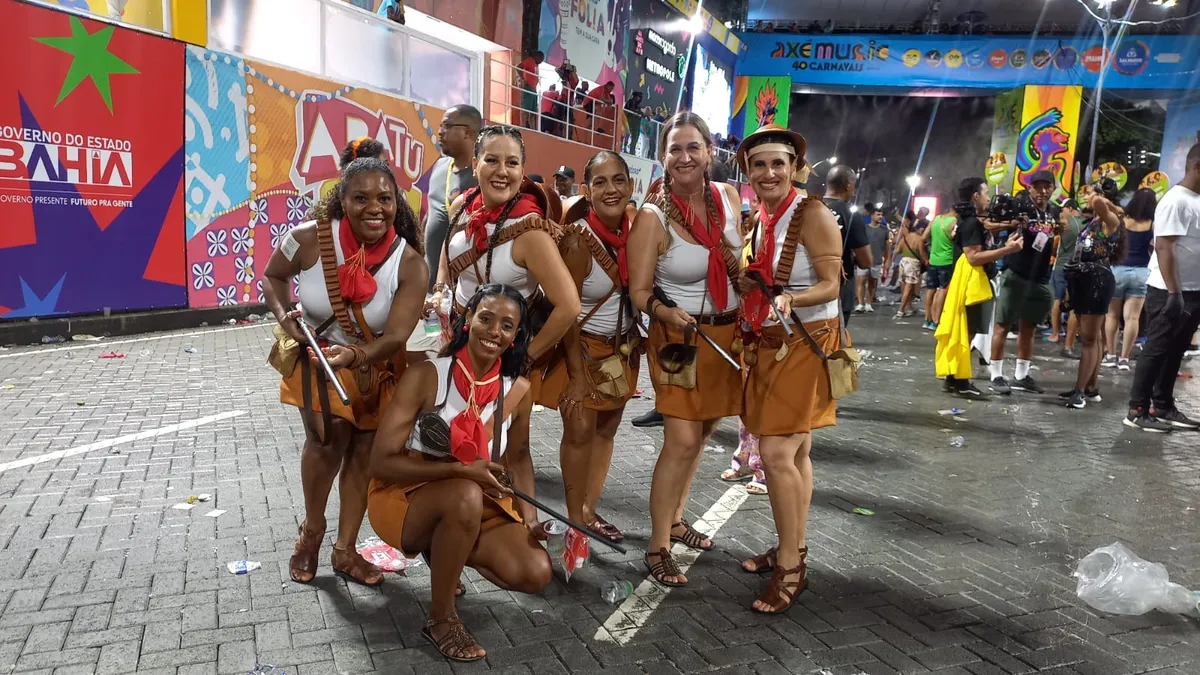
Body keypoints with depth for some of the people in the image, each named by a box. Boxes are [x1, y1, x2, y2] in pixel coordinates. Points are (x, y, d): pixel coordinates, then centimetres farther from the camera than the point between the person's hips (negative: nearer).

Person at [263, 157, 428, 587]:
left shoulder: (410, 264, -26)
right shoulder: (309, 238, -25)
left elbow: (396, 337, -29)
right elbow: (273, 276, -3)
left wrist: (355, 354, -47)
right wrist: (283, 315, -22)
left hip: (376, 365, 2)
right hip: (315, 354, -1)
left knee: (364, 449, 7)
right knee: (329, 432, -19)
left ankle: (346, 549, 25)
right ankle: (312, 530, 9)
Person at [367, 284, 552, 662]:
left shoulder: (518, 390, -7)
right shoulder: (425, 377, -20)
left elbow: (518, 456, 10)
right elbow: (381, 463, -21)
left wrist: (530, 517, -6)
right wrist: (460, 470, -29)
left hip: (480, 504, 4)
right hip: (405, 499, -4)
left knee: (535, 574, -16)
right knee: (465, 496, -38)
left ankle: (447, 552, 13)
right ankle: (440, 619, -14)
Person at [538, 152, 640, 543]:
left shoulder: (634, 226, -7)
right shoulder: (577, 240, -22)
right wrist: (578, 373, -18)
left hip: (623, 348, 6)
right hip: (583, 347, -6)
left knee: (607, 428, 12)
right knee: (580, 431, -3)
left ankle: (590, 510, 26)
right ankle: (574, 519, 12)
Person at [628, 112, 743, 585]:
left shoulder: (728, 197, -2)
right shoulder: (653, 217, -18)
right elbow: (639, 291, -15)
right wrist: (667, 312, -34)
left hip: (727, 333, 6)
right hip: (680, 338, -6)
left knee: (701, 432, 16)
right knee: (682, 441, -10)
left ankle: (675, 519, 35)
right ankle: (658, 548, 4)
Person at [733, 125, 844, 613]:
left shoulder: (812, 214, -14)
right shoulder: (759, 219, 8)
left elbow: (831, 285, -18)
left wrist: (789, 299, -33)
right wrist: (745, 282, 1)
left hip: (807, 342, -7)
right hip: (770, 344, 7)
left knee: (778, 453, -12)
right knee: (795, 452, 15)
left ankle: (790, 567, 0)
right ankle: (794, 550, 25)